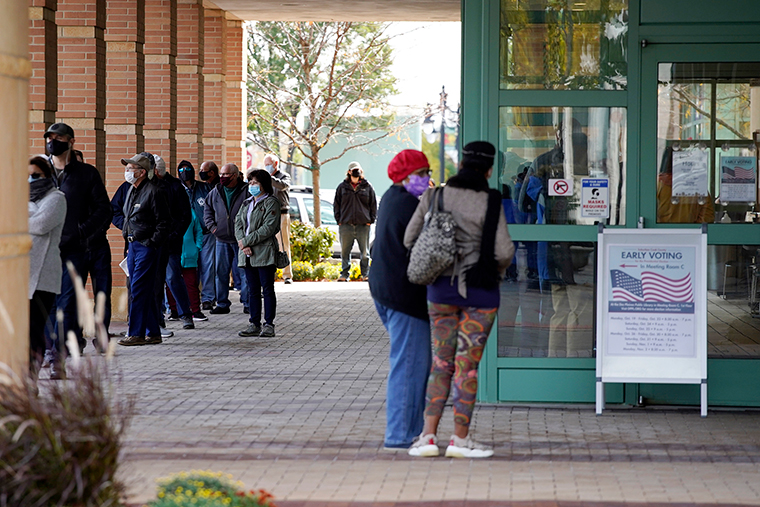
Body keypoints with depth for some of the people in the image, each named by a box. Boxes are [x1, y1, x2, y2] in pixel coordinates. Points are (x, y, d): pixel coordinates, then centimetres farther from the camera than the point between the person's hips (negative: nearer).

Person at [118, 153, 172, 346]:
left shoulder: (154, 192, -12)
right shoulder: (131, 191, 15)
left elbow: (164, 223, -13)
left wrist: (151, 243, -15)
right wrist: (128, 234, 16)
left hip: (147, 246, -9)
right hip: (133, 244, 9)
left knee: (139, 290, -10)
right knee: (145, 292, 10)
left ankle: (136, 333, -7)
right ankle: (153, 333, 14)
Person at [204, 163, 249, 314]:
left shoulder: (246, 191, -5)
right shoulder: (215, 192, 9)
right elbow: (207, 209, 20)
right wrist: (211, 226, 5)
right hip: (222, 239, 4)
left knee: (244, 272, 0)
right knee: (221, 272, 5)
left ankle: (247, 303, 8)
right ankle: (222, 304, 12)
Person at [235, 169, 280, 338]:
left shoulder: (271, 202, -4)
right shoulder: (246, 203, 19)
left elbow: (268, 227, -14)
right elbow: (238, 223, 11)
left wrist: (246, 241, -13)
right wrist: (242, 243, -7)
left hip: (264, 252, -7)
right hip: (247, 254, 7)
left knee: (267, 289, -3)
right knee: (253, 290, 8)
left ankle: (269, 325, -1)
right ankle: (254, 324, 11)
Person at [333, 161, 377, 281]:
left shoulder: (367, 187, 6)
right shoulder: (342, 187, 8)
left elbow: (373, 204, 10)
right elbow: (336, 204, 12)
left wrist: (371, 220, 1)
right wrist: (339, 220, 3)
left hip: (363, 225, -1)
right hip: (346, 225, 1)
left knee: (364, 252, 2)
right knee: (345, 252, 3)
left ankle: (365, 274, 10)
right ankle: (344, 274, 9)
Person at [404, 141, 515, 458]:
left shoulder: (434, 197, 0)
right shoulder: (490, 202, -12)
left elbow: (410, 239, 3)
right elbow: (503, 251, -14)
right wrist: (498, 270, 9)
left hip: (441, 288, 4)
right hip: (479, 291, -4)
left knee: (441, 361, 10)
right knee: (467, 364, 3)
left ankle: (428, 436, 3)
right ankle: (460, 439, 8)